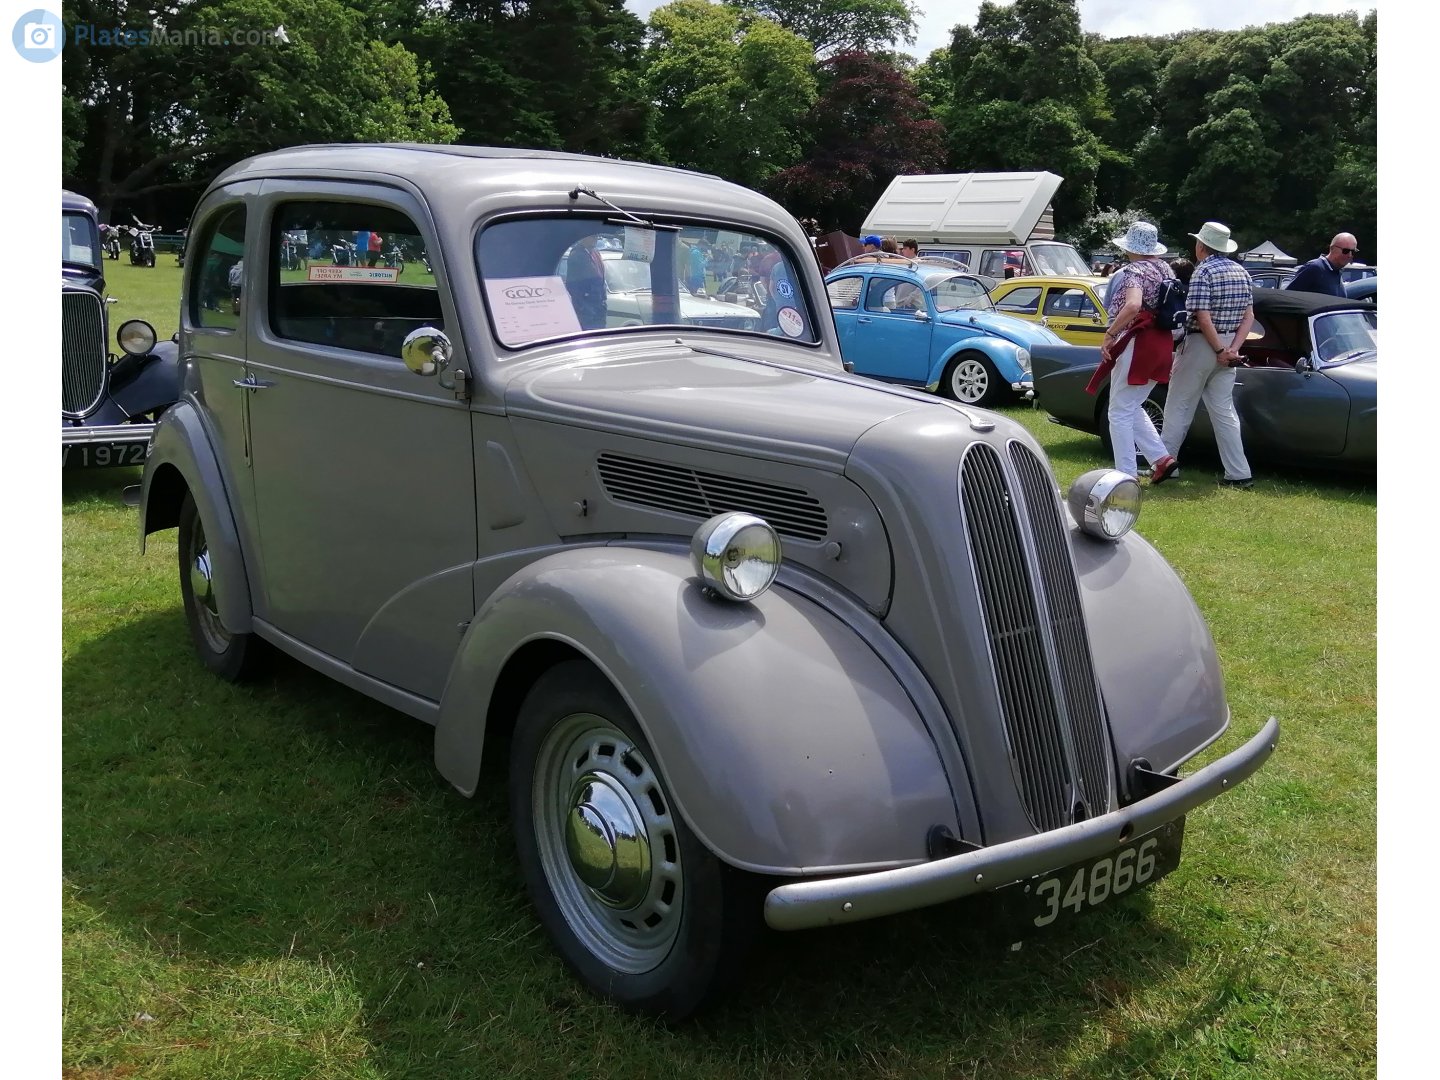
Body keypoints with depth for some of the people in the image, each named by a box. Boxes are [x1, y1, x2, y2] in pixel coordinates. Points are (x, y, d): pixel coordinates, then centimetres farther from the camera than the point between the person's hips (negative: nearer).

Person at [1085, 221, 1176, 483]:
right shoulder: (1165, 269, 13)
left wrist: (1109, 334, -26)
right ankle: (1161, 458, 11)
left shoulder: (1134, 271, -13)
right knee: (1132, 408, 20)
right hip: (1161, 345, 9)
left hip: (1137, 344, -8)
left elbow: (1132, 305, -32)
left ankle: (1127, 475, 1)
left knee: (1120, 412, 1)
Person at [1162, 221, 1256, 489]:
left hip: (1202, 344, -7)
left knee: (1178, 406, 4)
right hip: (1228, 345, 7)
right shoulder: (1240, 272, 10)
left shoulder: (1203, 272, -13)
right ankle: (1238, 474, 4)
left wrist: (1220, 350, -14)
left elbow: (1203, 318, -21)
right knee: (1224, 410, 8)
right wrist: (1233, 348, -2)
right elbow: (1249, 315, 7)